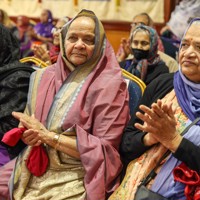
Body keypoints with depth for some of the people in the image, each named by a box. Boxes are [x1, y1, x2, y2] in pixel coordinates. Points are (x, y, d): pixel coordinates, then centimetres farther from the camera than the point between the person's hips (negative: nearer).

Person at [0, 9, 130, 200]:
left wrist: (47, 135, -13)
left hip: (75, 180, -4)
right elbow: (26, 125, 16)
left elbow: (105, 149, -11)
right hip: (32, 174, 5)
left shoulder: (109, 85, -7)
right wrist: (26, 134, -8)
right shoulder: (44, 77, 9)